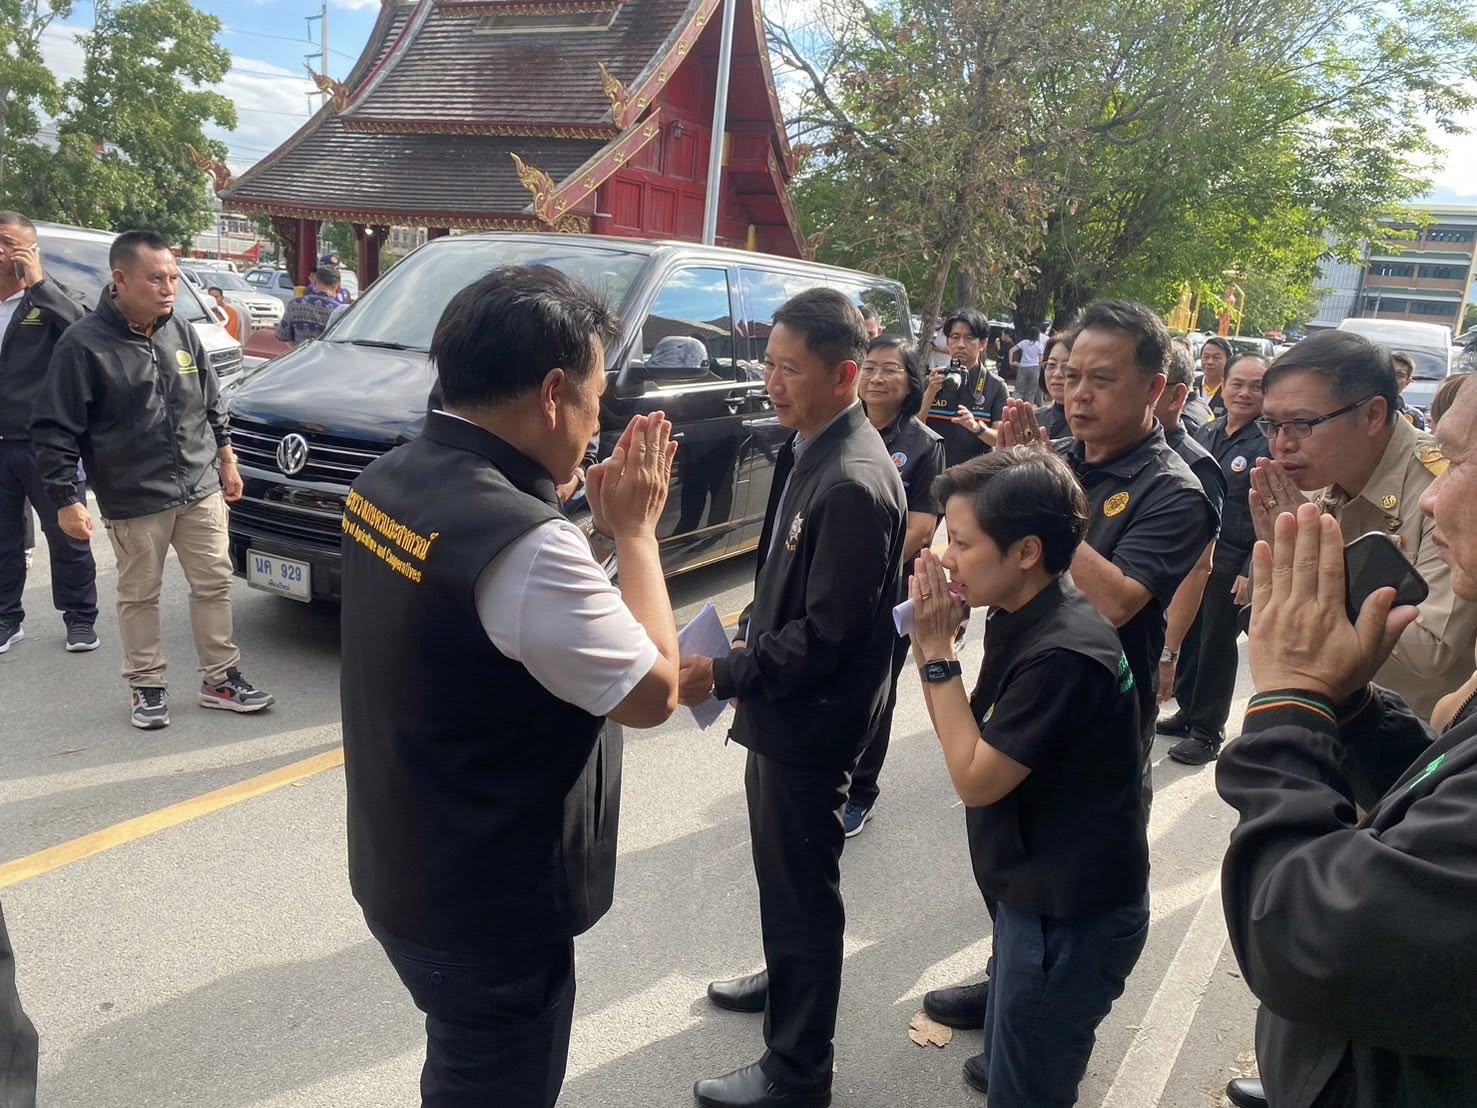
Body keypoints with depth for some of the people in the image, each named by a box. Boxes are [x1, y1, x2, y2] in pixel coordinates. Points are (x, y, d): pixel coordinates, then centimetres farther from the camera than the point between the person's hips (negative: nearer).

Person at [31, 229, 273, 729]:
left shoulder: (181, 332, 6)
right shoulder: (83, 345, -12)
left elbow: (212, 404, 18)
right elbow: (54, 431, -10)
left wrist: (226, 459, 17)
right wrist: (66, 499, -14)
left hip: (202, 489, 5)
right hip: (133, 501, -5)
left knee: (214, 583, 9)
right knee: (139, 595, 8)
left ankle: (220, 678, 21)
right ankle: (145, 686, 23)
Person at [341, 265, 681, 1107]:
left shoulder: (390, 482, -3)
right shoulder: (523, 540, -32)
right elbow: (652, 694, -21)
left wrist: (592, 519, -1)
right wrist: (634, 529, -13)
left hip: (400, 871, 8)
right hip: (490, 907, -8)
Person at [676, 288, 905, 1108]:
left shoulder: (855, 485, -26)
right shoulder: (807, 447, 2)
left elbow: (825, 636, -24)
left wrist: (723, 675, -20)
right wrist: (749, 638, 6)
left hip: (812, 719, -9)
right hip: (780, 702, 9)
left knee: (801, 885, 7)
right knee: (779, 869, 27)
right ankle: (785, 978, 51)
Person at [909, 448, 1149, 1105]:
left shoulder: (1061, 654, -32)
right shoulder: (1020, 616, -2)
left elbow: (973, 779, -24)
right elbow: (970, 740, 8)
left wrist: (938, 650, -23)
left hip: (1071, 915, -9)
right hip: (1039, 890, 9)